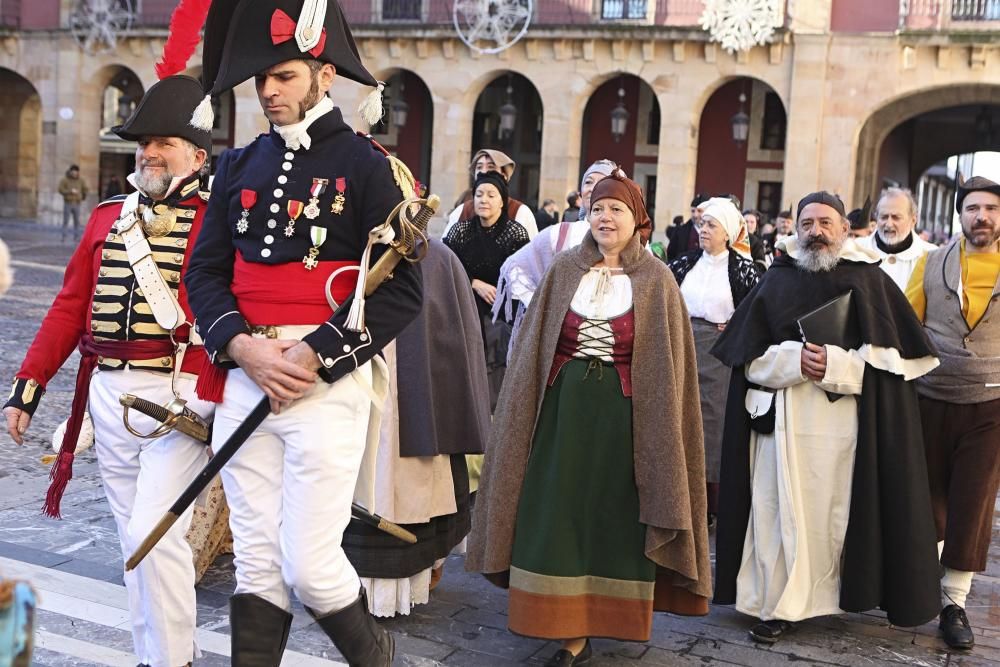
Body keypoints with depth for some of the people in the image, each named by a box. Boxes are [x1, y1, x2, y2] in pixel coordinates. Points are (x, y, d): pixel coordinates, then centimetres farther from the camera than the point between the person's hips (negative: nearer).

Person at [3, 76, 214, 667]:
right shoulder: (107, 219, 13)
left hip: (180, 396, -6)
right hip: (109, 394, 6)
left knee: (154, 532, -9)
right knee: (134, 536, 13)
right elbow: (70, 308, 14)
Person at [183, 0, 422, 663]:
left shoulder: (368, 164, -3)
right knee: (258, 563, 8)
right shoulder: (239, 166, 12)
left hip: (329, 383, -4)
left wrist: (311, 357, -15)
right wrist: (245, 348, -9)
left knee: (309, 566, -1)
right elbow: (206, 272, 9)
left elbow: (402, 290, -9)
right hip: (244, 378, 5)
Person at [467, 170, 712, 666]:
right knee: (561, 515, 1)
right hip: (564, 409, 2)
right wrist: (530, 412, 2)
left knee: (614, 519, 6)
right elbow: (535, 347, 8)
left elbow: (666, 365, 1)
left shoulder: (656, 281, 1)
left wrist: (660, 426, -5)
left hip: (624, 416, -1)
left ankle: (606, 617, 25)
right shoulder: (565, 270, 5)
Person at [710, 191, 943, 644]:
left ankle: (832, 591, 18)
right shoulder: (777, 280, 9)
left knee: (835, 509, 2)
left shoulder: (870, 280, 4)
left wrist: (834, 364, -16)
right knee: (783, 508, 0)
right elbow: (749, 355, 4)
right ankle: (779, 605, 7)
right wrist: (794, 359, -14)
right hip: (782, 416, 1)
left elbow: (890, 357, -2)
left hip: (845, 417, -1)